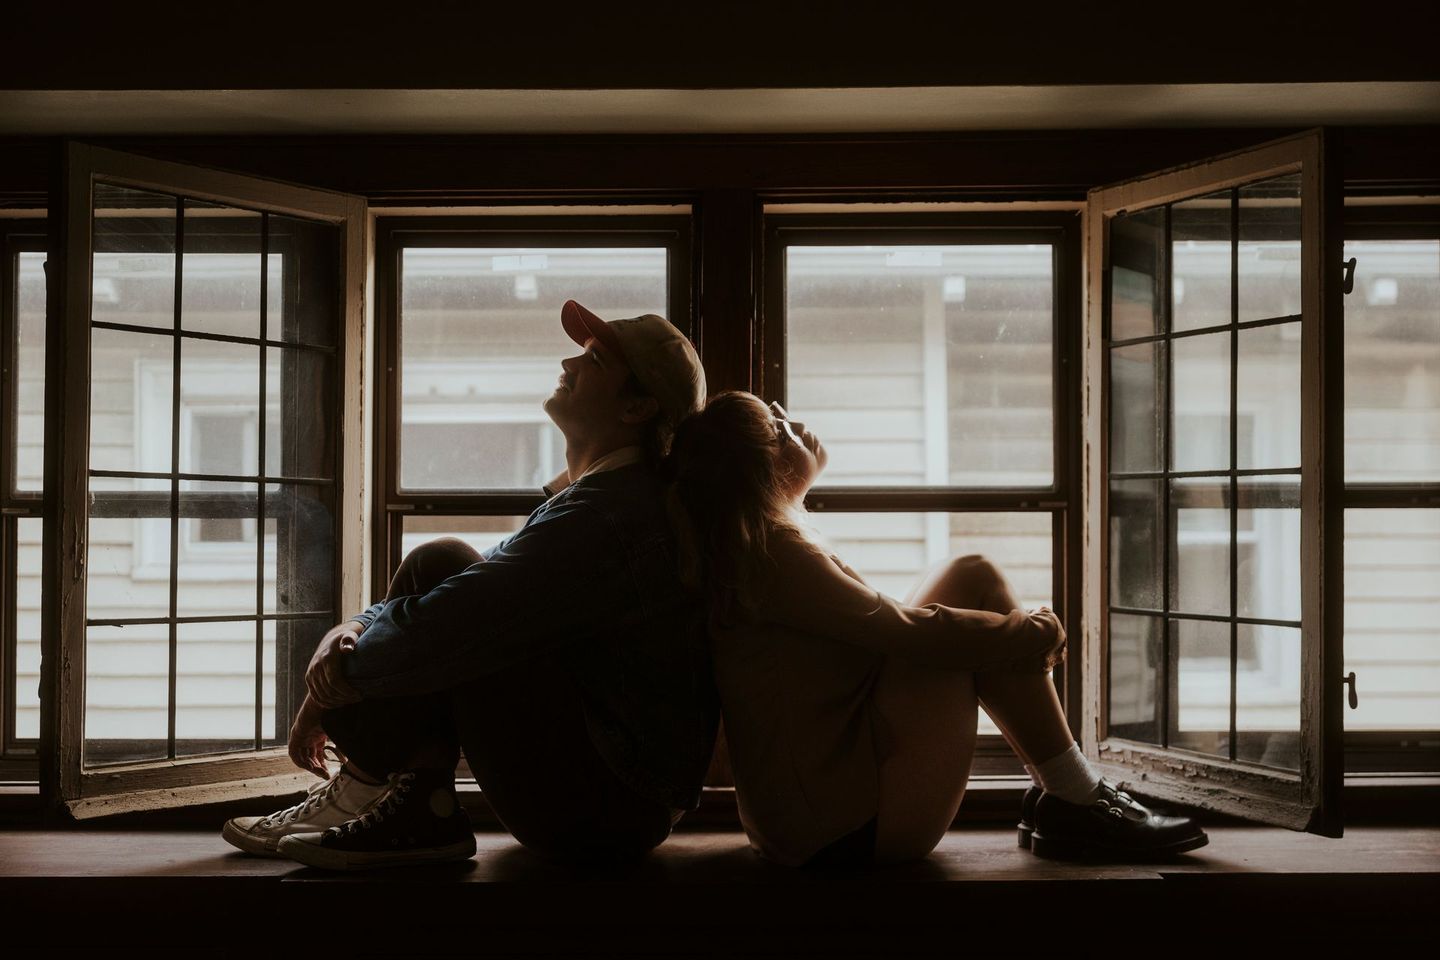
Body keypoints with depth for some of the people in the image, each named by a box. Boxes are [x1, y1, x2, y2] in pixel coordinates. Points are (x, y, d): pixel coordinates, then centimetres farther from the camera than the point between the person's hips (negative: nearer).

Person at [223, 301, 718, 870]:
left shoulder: (606, 516, -19)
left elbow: (441, 626, -24)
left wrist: (337, 681, -6)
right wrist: (353, 630, -5)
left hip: (601, 810, -11)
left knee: (440, 564, -15)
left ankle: (363, 793, -3)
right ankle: (415, 813, 1)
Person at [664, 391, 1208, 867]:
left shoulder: (741, 548, 12)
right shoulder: (776, 551, -18)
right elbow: (906, 632, -19)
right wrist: (1037, 633, -7)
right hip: (854, 824, -11)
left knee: (974, 578, 11)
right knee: (974, 581, -6)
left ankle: (1068, 798, 7)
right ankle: (1076, 802, 0)